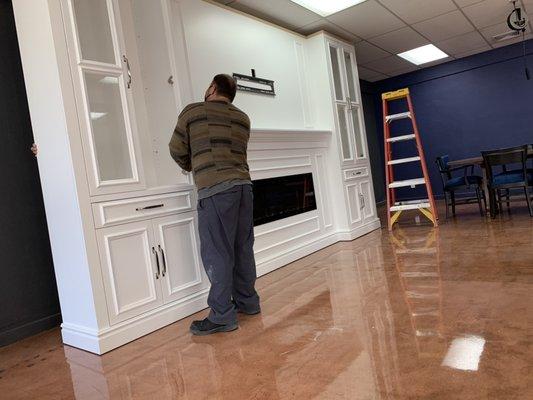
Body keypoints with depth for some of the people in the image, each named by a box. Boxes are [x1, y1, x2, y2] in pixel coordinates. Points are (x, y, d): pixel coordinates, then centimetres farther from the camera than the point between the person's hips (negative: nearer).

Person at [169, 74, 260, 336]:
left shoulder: (193, 111, 5)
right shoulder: (242, 118, 16)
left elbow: (177, 149, 8)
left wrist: (188, 165, 29)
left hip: (215, 188, -5)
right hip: (243, 184, 6)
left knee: (217, 252, -2)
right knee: (243, 247, 14)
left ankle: (222, 317, 4)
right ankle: (247, 301, 26)